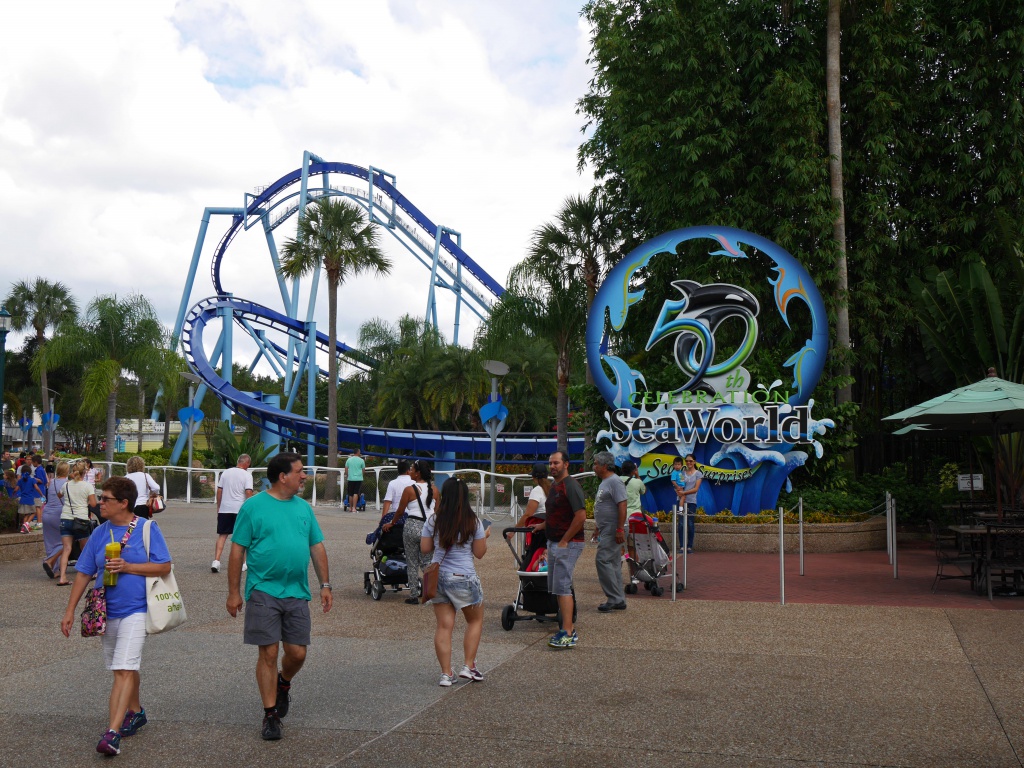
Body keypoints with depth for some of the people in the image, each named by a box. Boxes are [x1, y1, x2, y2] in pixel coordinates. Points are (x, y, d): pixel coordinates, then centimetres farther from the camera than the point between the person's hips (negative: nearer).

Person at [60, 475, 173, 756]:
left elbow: (164, 567, -10)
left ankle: (113, 733, -17)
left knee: (124, 670, -15)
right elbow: (84, 573, 8)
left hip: (136, 610, -5)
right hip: (107, 611, 6)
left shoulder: (147, 529, -8)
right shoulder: (100, 533, 5)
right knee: (125, 669, 19)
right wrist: (70, 610, 4)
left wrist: (127, 567, -18)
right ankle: (135, 712, 40)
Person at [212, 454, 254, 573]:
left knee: (222, 535, 5)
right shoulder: (247, 475, -6)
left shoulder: (225, 472, 7)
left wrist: (218, 507, 15)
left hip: (224, 509, 3)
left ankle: (216, 561, -10)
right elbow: (248, 492, -13)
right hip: (240, 509, -3)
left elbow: (219, 491, 8)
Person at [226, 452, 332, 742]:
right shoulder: (253, 506, -4)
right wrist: (234, 592, -5)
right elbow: (237, 551, -3)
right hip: (263, 591, -4)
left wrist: (325, 585, 10)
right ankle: (270, 715, 11)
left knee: (297, 653, 4)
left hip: (297, 593, 4)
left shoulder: (303, 507, 11)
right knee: (269, 653, -2)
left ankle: (283, 684, 37)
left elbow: (317, 547, 15)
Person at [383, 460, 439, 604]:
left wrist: (391, 524, 16)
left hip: (412, 526, -4)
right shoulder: (434, 490, 4)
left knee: (412, 563, 8)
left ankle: (413, 596, 10)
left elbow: (400, 511, 0)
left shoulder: (409, 490, -8)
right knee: (426, 562, 13)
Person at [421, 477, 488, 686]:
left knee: (444, 626, 7)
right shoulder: (474, 523, -8)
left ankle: (446, 673, 7)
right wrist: (485, 536, 16)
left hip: (438, 576, 3)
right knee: (475, 621, 18)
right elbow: (479, 553, -2)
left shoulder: (433, 521, -2)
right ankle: (468, 667, 13)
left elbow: (424, 549, 4)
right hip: (464, 578, -3)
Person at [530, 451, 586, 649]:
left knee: (562, 587, -11)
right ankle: (569, 629, 20)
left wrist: (564, 540, -19)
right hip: (554, 543, 10)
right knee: (556, 587, 12)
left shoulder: (570, 486, -15)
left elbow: (581, 516, -22)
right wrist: (542, 525, 20)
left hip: (568, 544, -10)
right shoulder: (555, 486, 15)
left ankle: (568, 634, -9)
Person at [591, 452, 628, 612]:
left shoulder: (614, 481, -15)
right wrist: (598, 527, 25)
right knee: (613, 564, 11)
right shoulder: (604, 482, 18)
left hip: (613, 531, -10)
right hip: (606, 530, 10)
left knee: (603, 560, -12)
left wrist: (620, 529, -25)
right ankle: (619, 600, 16)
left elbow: (622, 506, -22)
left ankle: (615, 598, -7)